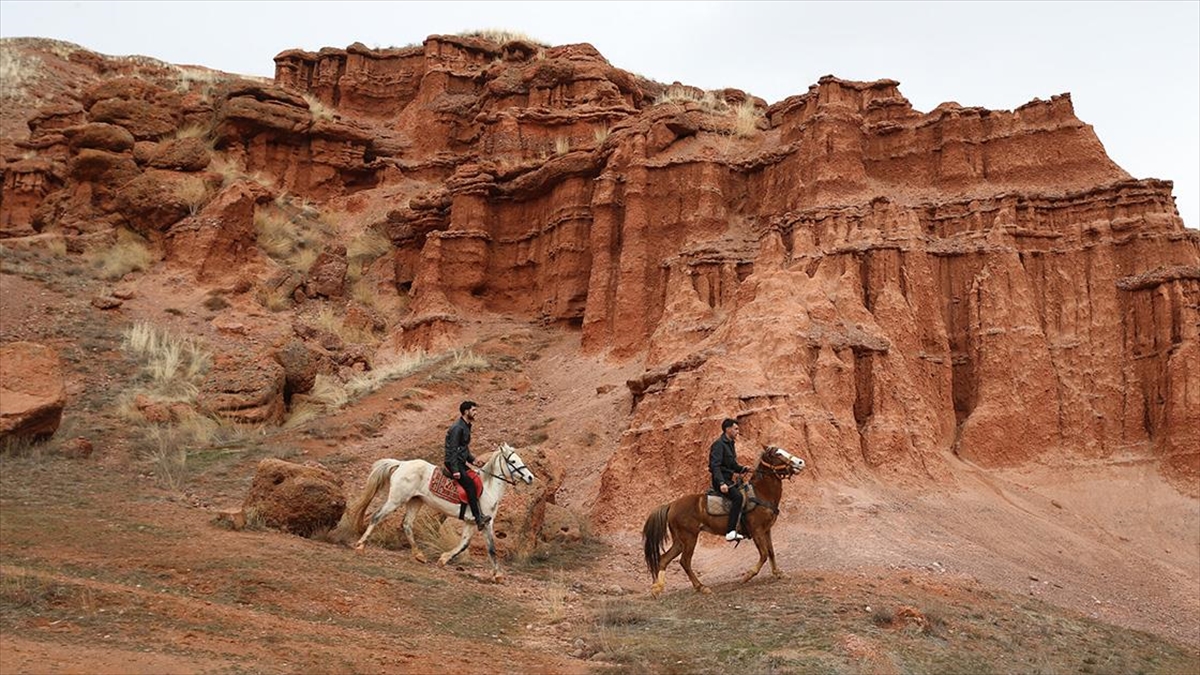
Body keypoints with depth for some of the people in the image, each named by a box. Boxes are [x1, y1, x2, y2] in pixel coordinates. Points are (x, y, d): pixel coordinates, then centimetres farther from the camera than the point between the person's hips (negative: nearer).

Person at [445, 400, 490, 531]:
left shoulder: (466, 426, 16)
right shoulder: (457, 427, -16)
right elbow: (452, 450, -20)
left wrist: (472, 460, 14)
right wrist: (455, 470, -24)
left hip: (461, 462, 10)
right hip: (453, 463, -10)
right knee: (470, 484, -21)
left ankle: (479, 516, 5)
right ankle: (478, 519, -25)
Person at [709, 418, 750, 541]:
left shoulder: (730, 444, 19)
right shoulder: (719, 444, -12)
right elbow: (715, 465, -22)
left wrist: (743, 469, 5)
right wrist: (721, 483, -33)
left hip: (728, 480, 10)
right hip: (720, 481, -10)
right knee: (737, 496, -29)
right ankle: (731, 532, -34)